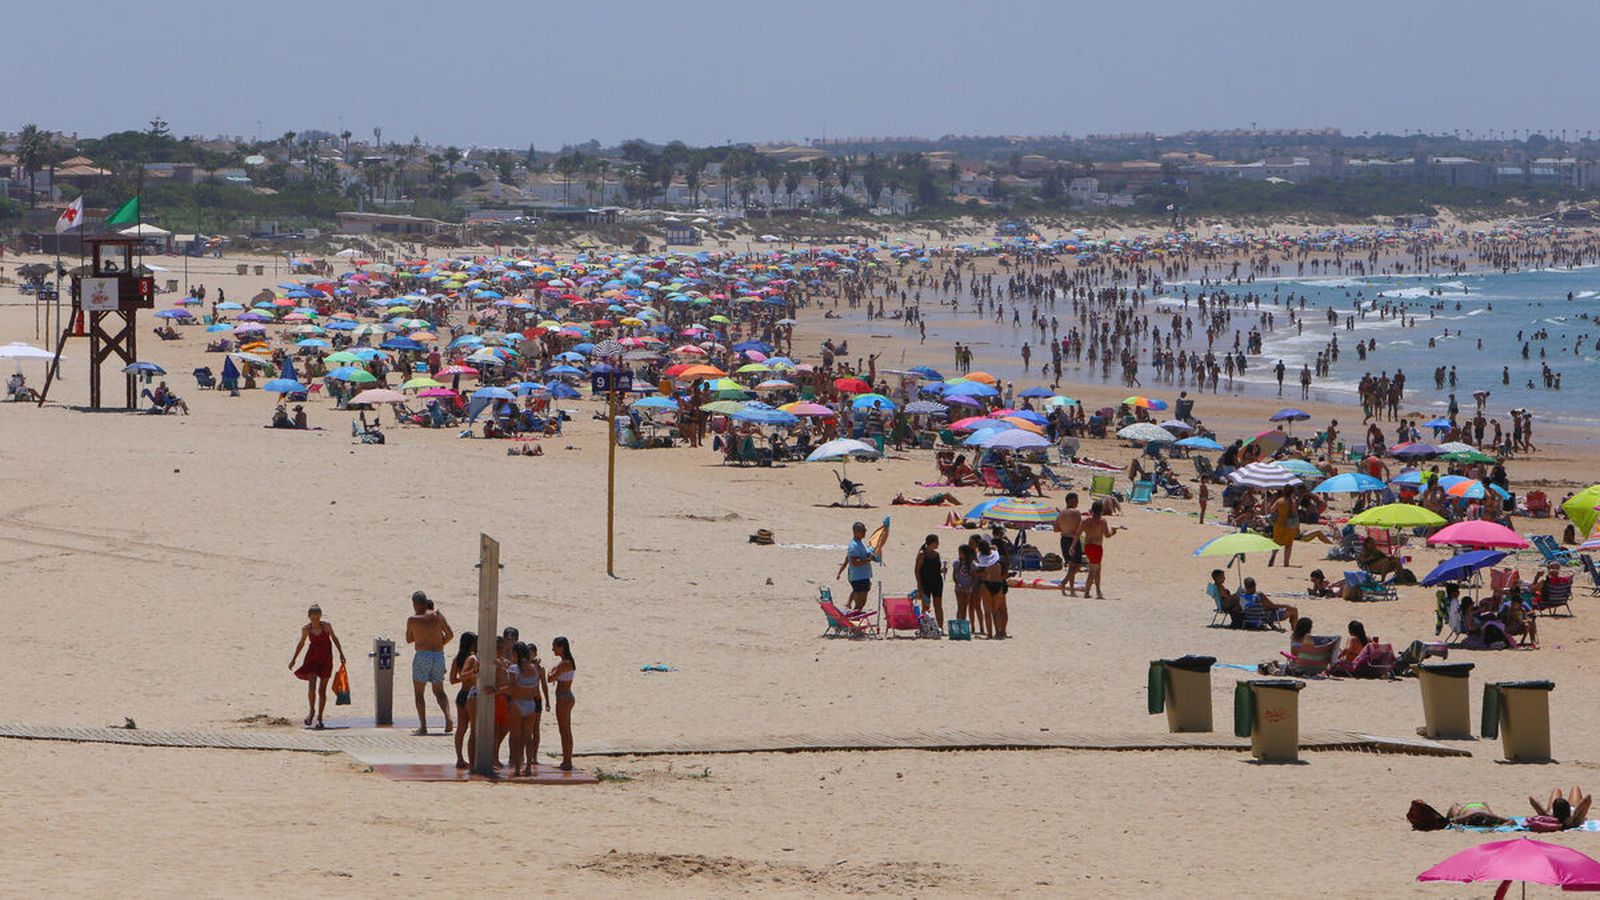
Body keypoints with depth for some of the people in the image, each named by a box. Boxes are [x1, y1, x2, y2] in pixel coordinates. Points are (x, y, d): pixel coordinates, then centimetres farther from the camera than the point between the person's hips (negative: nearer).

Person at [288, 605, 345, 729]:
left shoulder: (326, 626, -9)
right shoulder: (306, 629, -5)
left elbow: (334, 638, 6)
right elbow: (301, 644, 9)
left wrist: (341, 654, 5)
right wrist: (293, 659, 11)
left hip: (325, 659, 0)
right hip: (312, 658, 0)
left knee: (322, 689, 3)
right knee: (311, 685, -15)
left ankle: (319, 717, 12)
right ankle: (311, 711, 7)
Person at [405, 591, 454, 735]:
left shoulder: (413, 620, -5)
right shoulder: (438, 615, 2)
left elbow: (408, 639, 8)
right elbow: (450, 634, 3)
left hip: (422, 656, -4)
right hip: (439, 655, 4)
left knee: (419, 693, 6)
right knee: (439, 691, 16)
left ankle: (423, 726, -2)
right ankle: (448, 719, -5)